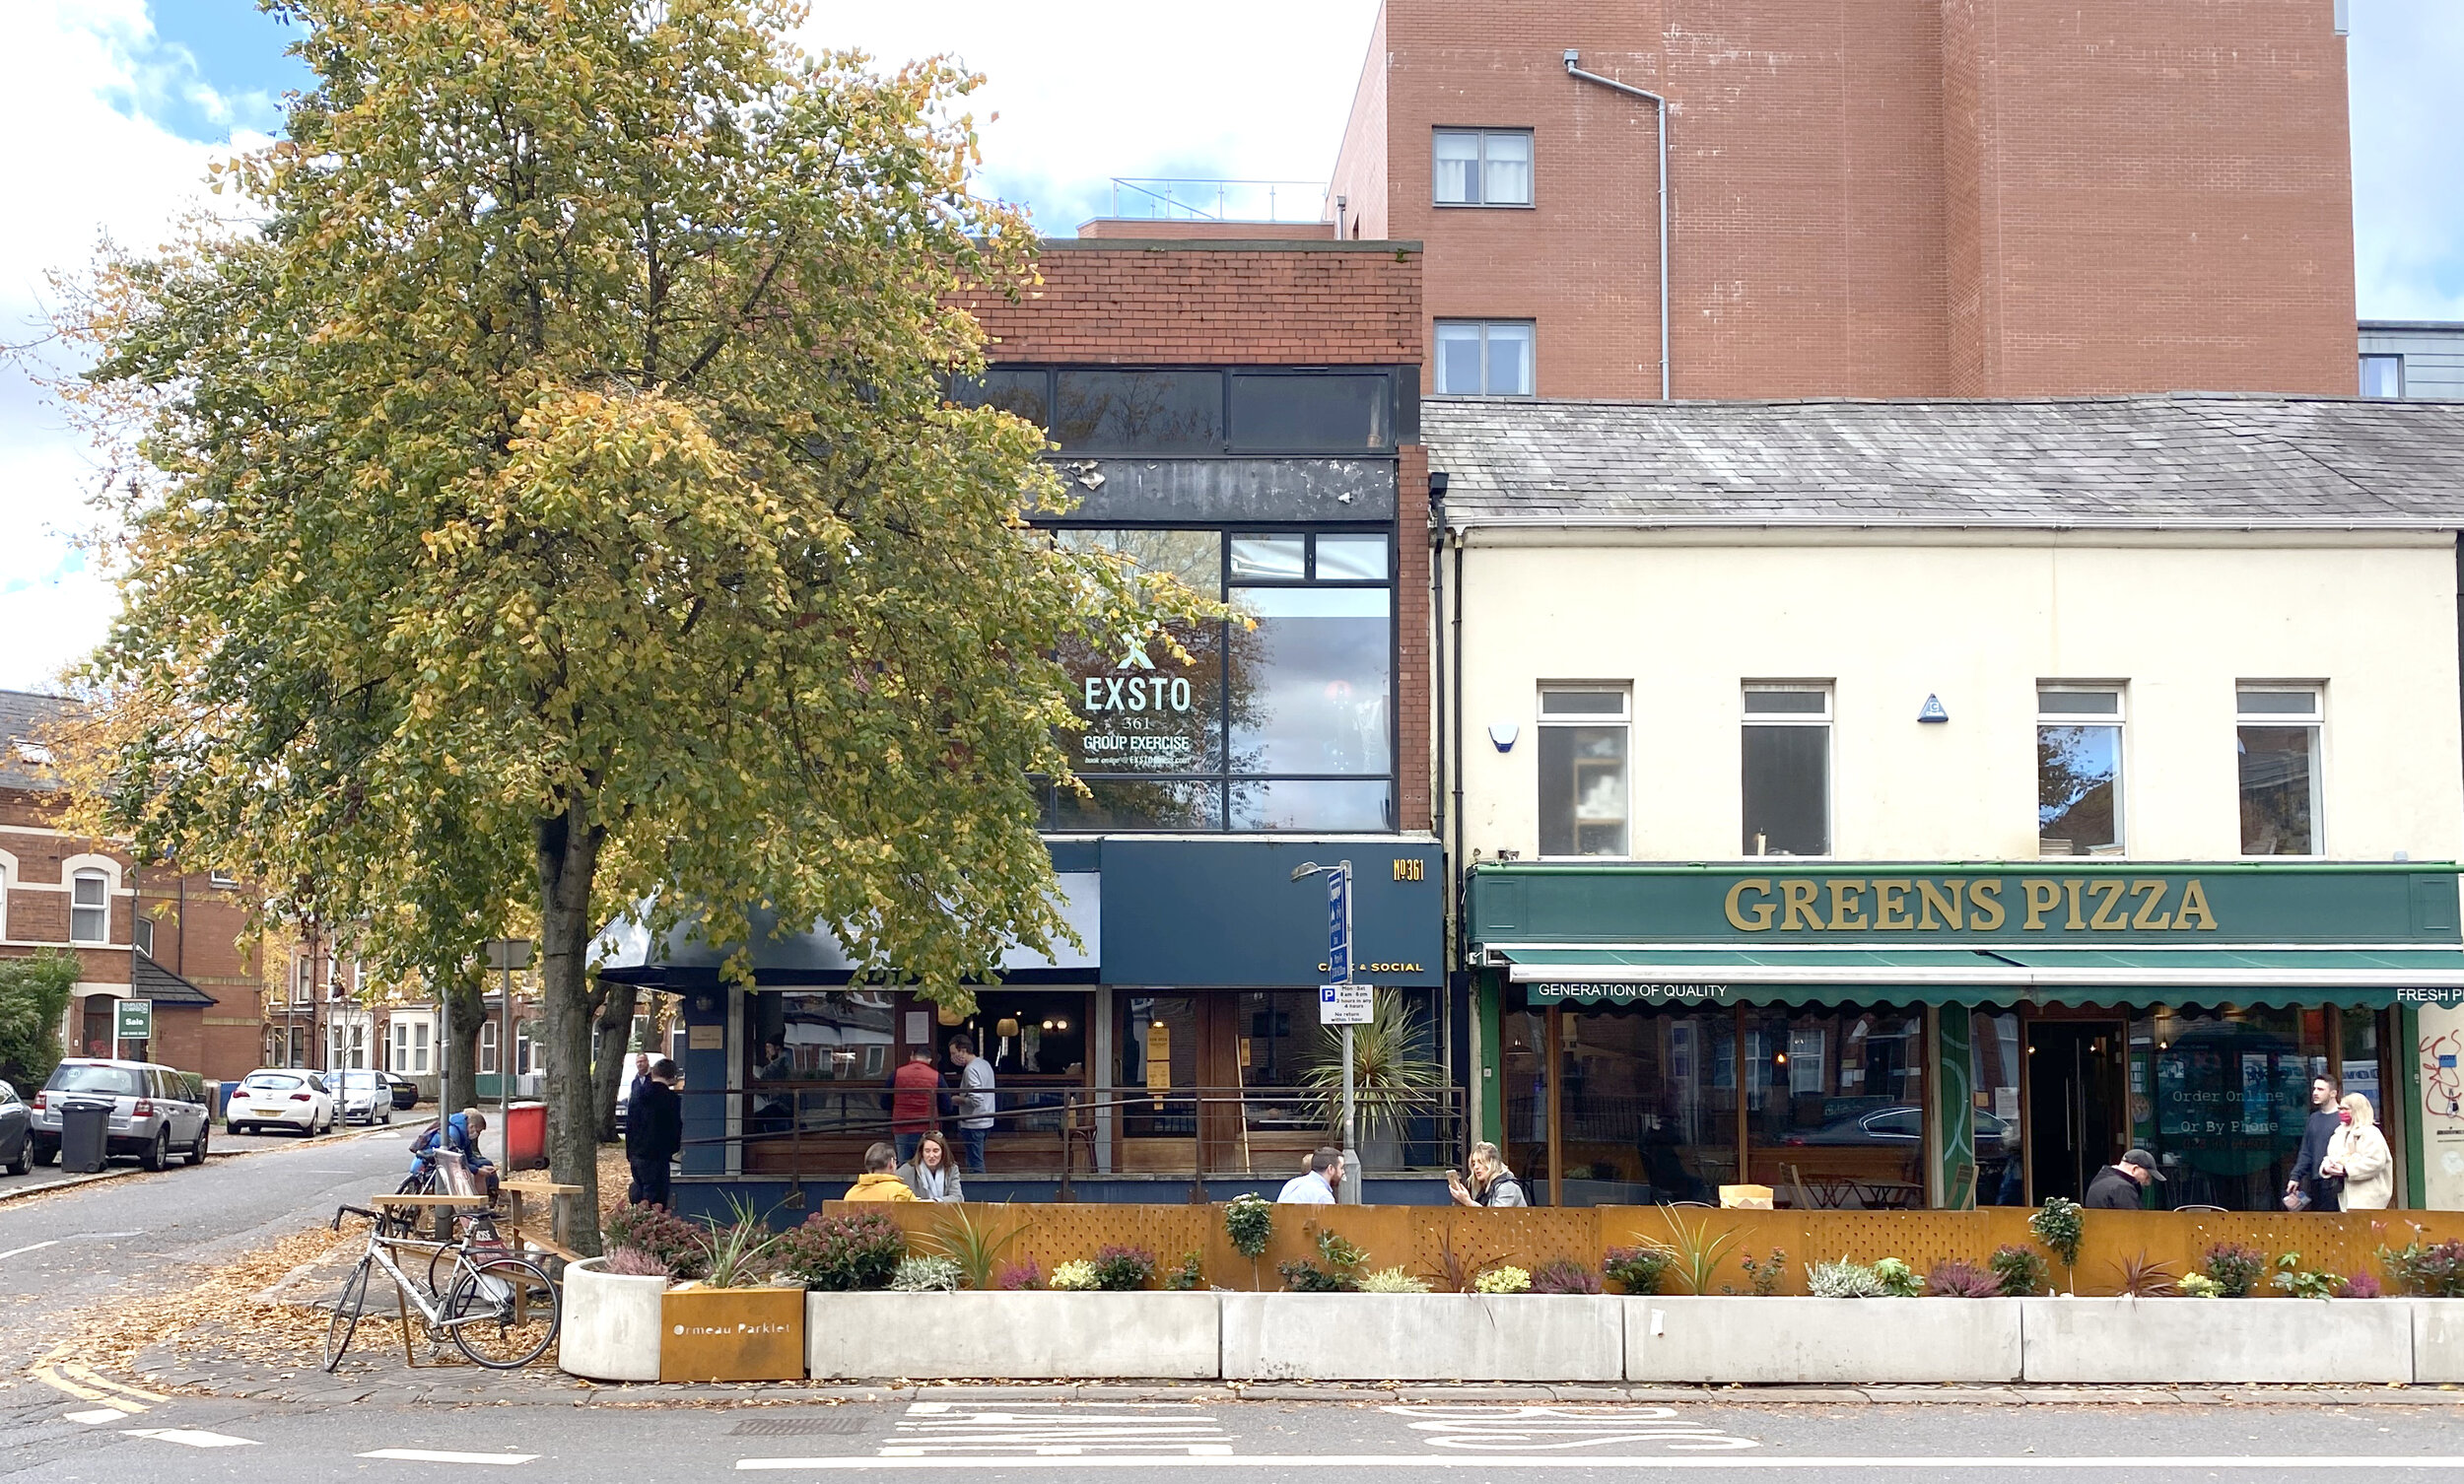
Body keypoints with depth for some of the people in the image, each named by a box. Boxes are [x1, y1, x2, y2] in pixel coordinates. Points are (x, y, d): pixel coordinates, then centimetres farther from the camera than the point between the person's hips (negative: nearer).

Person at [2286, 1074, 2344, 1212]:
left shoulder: (2343, 1117, -6)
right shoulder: (2314, 1118, 15)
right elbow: (2305, 1153, 17)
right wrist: (2296, 1176, 10)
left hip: (2336, 1182, -6)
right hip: (2315, 1182, 6)